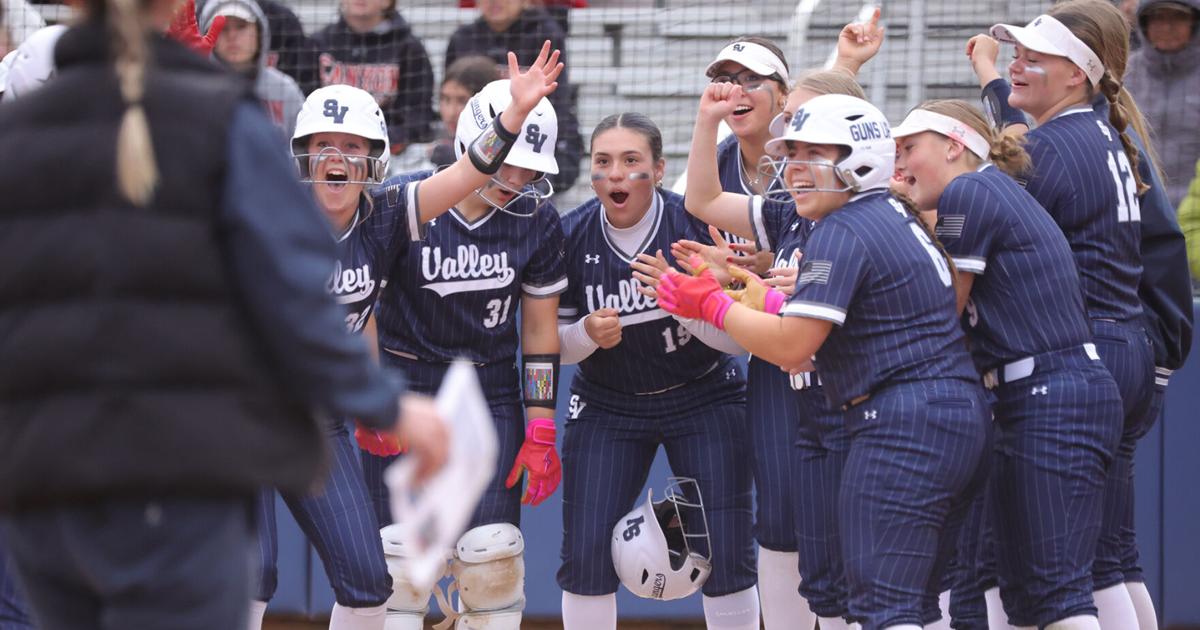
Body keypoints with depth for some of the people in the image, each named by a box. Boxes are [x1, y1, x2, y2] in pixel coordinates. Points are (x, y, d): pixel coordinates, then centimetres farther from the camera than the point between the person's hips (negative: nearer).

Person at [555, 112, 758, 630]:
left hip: (703, 399, -2)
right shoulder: (571, 236, -11)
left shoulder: (696, 226, -16)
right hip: (606, 406, 2)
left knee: (727, 557, -7)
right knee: (585, 556, -6)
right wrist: (587, 333, -23)